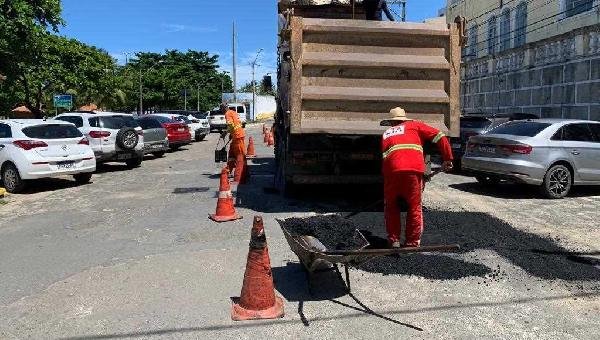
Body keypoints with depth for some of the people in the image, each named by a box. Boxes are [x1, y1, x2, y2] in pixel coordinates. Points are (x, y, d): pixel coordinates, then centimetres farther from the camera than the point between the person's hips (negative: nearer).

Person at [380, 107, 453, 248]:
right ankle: (412, 242, 14)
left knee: (391, 207, 19)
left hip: (391, 170, 2)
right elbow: (439, 136, 14)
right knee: (414, 207, 11)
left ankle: (394, 240, 18)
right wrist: (447, 159, 16)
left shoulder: (385, 134, 30)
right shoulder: (414, 125, 23)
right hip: (413, 170, -2)